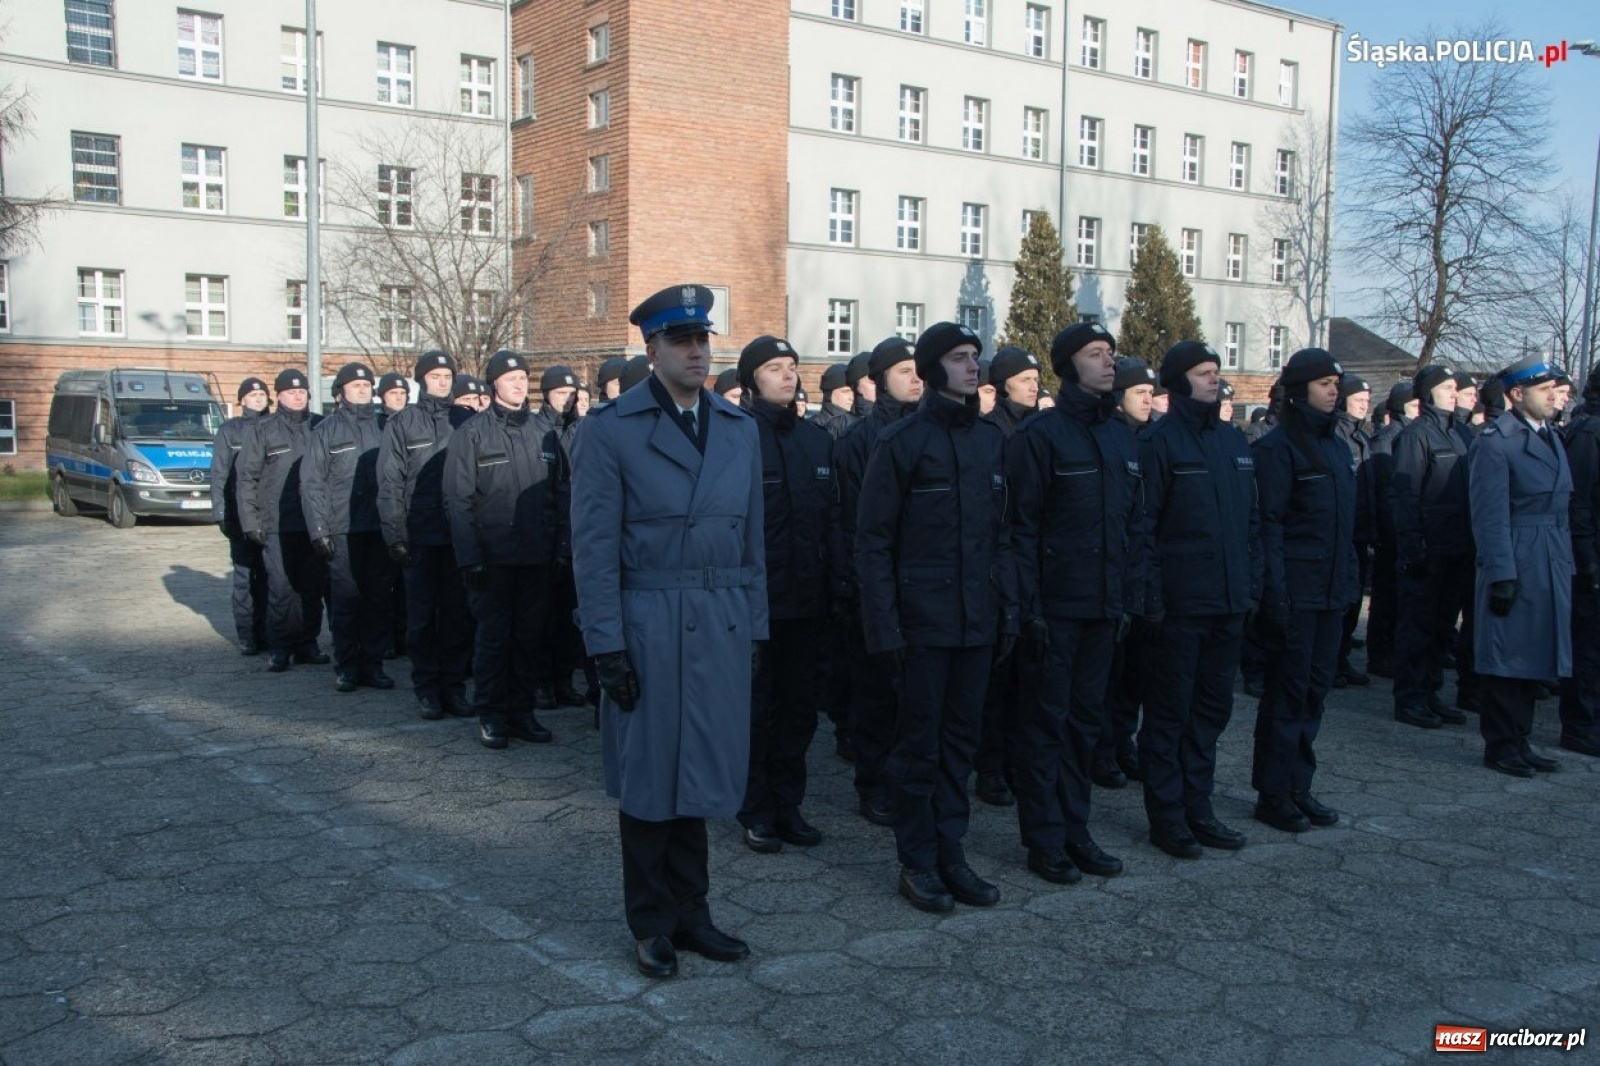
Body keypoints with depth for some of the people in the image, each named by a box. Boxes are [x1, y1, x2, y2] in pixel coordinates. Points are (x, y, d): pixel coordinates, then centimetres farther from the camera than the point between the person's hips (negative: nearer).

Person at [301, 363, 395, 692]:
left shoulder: (383, 427, 10)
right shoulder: (327, 430, 4)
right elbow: (312, 483, 1)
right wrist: (319, 530, -7)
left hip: (381, 528, 2)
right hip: (344, 530, -2)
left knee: (380, 598, 5)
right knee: (346, 598, 0)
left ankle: (373, 663, 14)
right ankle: (346, 667, 9)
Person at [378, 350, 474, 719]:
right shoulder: (403, 423, 2)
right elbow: (389, 482, -1)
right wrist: (394, 534, -7)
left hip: (459, 535, 2)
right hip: (419, 536, -1)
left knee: (459, 615, 6)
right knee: (422, 616, 5)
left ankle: (454, 685, 15)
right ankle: (427, 688, 13)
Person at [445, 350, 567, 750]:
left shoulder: (543, 433, 10)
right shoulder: (471, 433, -2)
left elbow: (560, 493, 12)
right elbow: (458, 500, -6)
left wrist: (562, 544, 3)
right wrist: (469, 555, -12)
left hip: (536, 555, 4)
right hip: (493, 556, -4)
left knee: (529, 634, 9)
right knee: (493, 635, 2)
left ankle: (520, 709, 20)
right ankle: (491, 715, 13)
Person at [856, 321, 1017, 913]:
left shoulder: (990, 440, 9)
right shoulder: (901, 441, -7)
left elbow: (1000, 532, 15)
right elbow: (873, 539, -8)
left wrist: (1008, 607, 8)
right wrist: (884, 625, -13)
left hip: (977, 619, 5)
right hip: (923, 619, -5)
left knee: (960, 738, 12)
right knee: (919, 742, 5)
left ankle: (950, 853, 23)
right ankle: (917, 862, 16)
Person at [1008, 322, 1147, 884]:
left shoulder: (1122, 440, 12)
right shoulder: (1039, 435, -10)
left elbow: (1136, 526, 16)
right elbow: (1021, 526, -12)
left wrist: (1131, 597, 10)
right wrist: (1029, 605, -15)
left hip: (1103, 608, 7)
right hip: (1055, 607, -7)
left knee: (1085, 721, 14)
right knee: (1045, 722, 3)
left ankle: (1074, 829, 25)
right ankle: (1044, 839, 13)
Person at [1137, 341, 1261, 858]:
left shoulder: (1235, 441, 12)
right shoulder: (1158, 441, -8)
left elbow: (1251, 520, 17)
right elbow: (1142, 523, -12)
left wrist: (1252, 584, 10)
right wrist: (1152, 596, -15)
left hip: (1229, 602, 7)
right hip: (1180, 602, -7)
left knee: (1212, 708, 14)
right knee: (1170, 711, 3)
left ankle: (1197, 807, 25)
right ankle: (1166, 816, 13)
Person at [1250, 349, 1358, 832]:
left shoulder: (1337, 447, 15)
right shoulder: (1277, 447, -10)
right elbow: (1268, 523, -14)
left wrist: (1351, 577, 14)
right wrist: (1274, 593, -18)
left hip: (1331, 591, 8)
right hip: (1295, 589, -8)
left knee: (1316, 686, 11)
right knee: (1288, 689, -2)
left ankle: (1298, 786, 21)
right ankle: (1273, 794, 8)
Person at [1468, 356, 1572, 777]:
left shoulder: (1551, 437, 15)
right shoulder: (1495, 442, -11)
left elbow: (1563, 507, 17)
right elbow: (1490, 516, -15)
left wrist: (1567, 564, 13)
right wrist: (1501, 575, -18)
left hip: (1553, 566, 8)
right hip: (1515, 564, -8)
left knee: (1535, 658, 13)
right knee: (1508, 658, 0)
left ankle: (1519, 740, 23)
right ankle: (1500, 746, 11)